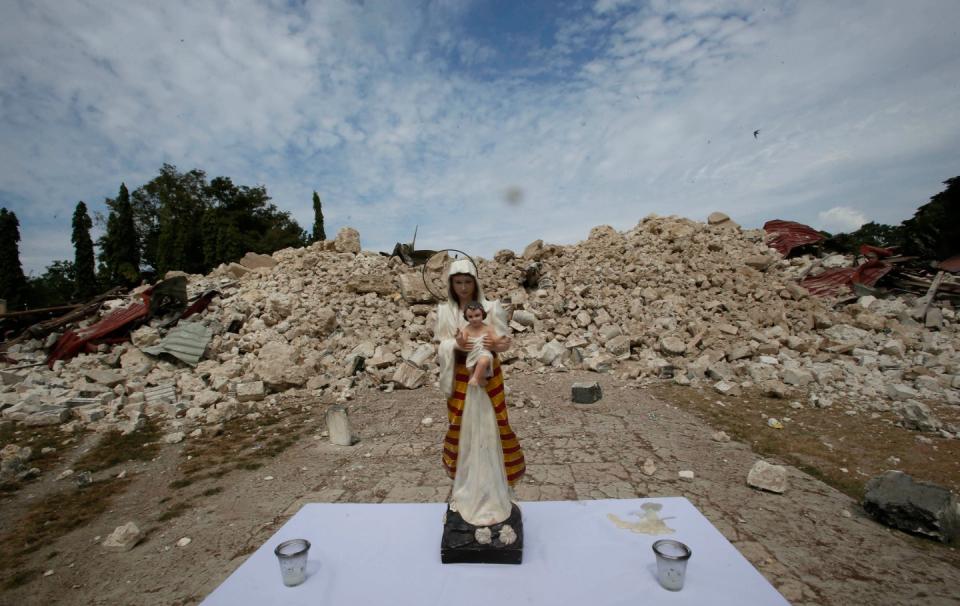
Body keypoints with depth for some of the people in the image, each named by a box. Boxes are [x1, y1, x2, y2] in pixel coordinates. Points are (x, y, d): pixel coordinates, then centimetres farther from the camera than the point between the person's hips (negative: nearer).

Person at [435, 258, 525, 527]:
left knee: (489, 429, 5)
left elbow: (504, 340, -5)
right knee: (462, 430, 10)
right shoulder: (444, 311, -2)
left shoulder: (491, 307, -6)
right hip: (460, 379, 1)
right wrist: (455, 345, -26)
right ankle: (465, 487, 31)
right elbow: (440, 347, -3)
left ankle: (492, 488, 25)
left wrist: (496, 344, -28)